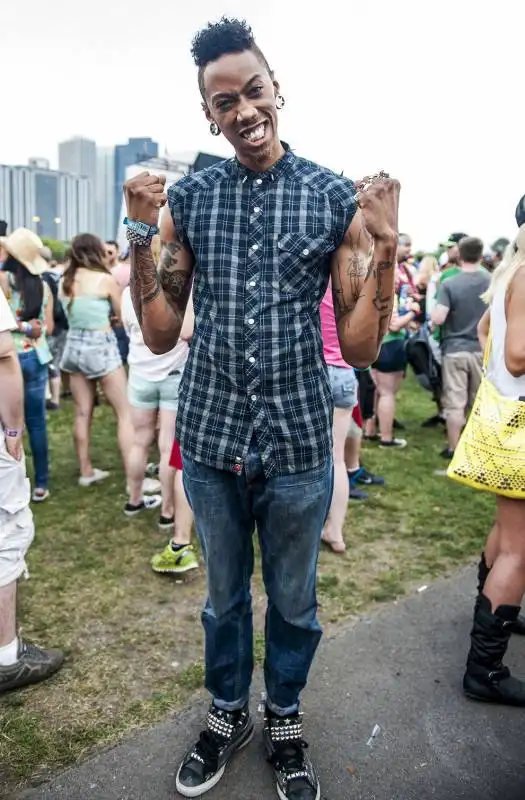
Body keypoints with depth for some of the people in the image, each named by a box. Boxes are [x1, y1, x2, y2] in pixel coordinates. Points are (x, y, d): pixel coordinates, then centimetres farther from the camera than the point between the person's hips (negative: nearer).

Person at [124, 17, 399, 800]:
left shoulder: (336, 197, -5)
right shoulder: (187, 196, 0)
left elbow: (360, 347, -6)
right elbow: (160, 335, 0)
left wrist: (384, 245, -18)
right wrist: (142, 235, -11)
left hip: (298, 442, -1)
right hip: (210, 438, 2)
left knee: (293, 600, 19)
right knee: (224, 593, 21)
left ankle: (284, 718, 47)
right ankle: (227, 713, 48)